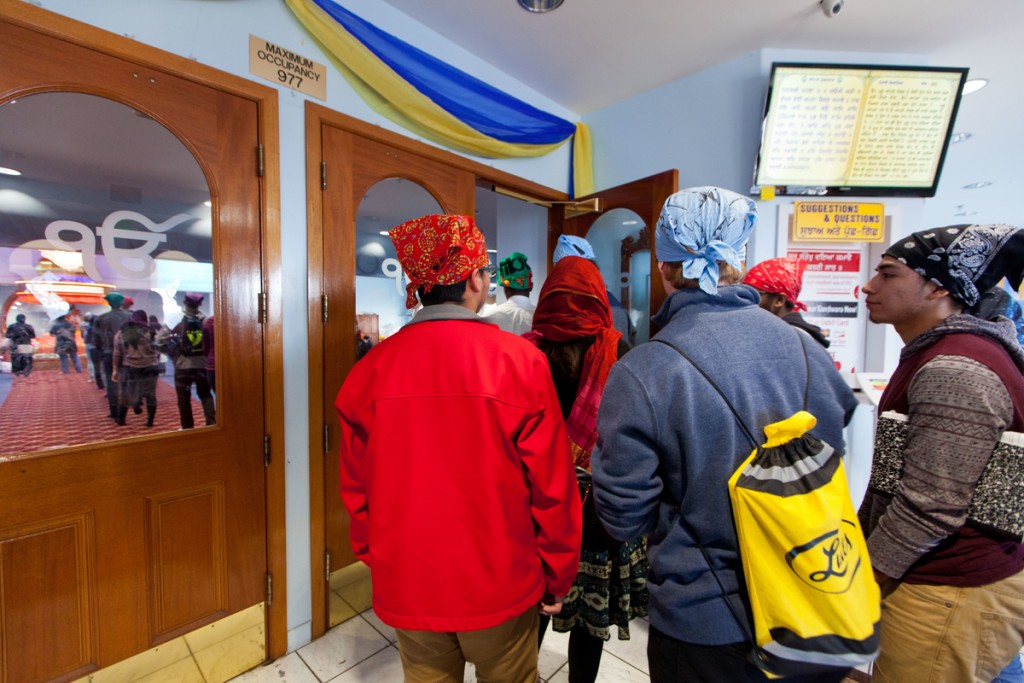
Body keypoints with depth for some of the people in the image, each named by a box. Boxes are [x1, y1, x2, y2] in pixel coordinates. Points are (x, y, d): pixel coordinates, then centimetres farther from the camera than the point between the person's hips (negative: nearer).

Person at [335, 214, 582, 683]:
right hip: (500, 584, -2)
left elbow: (356, 489, -1)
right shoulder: (521, 360, -18)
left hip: (406, 586, 3)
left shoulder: (372, 368, -10)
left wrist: (377, 561, 15)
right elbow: (552, 489, -13)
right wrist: (557, 578, 3)